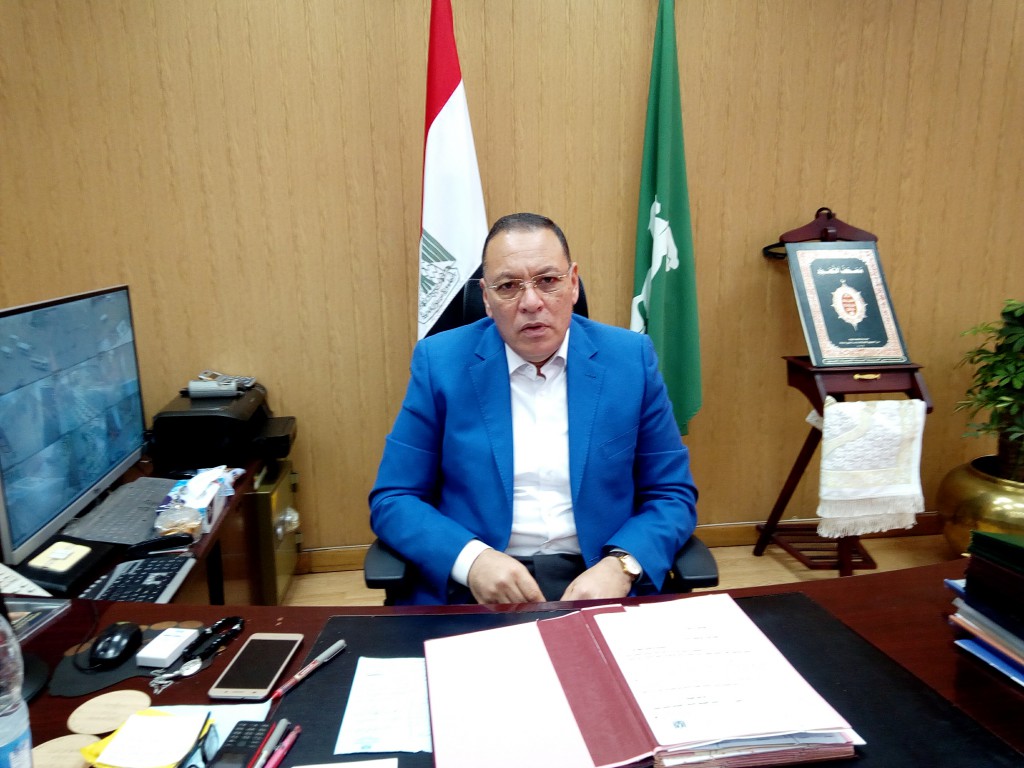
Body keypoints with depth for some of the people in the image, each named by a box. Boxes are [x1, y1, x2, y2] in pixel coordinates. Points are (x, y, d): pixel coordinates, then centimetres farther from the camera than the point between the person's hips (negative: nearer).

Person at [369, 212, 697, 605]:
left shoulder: (631, 359, 0)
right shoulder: (440, 361, -2)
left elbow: (673, 494, 4)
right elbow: (392, 500, 0)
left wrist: (620, 566, -14)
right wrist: (471, 558, -17)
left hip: (597, 582, 1)